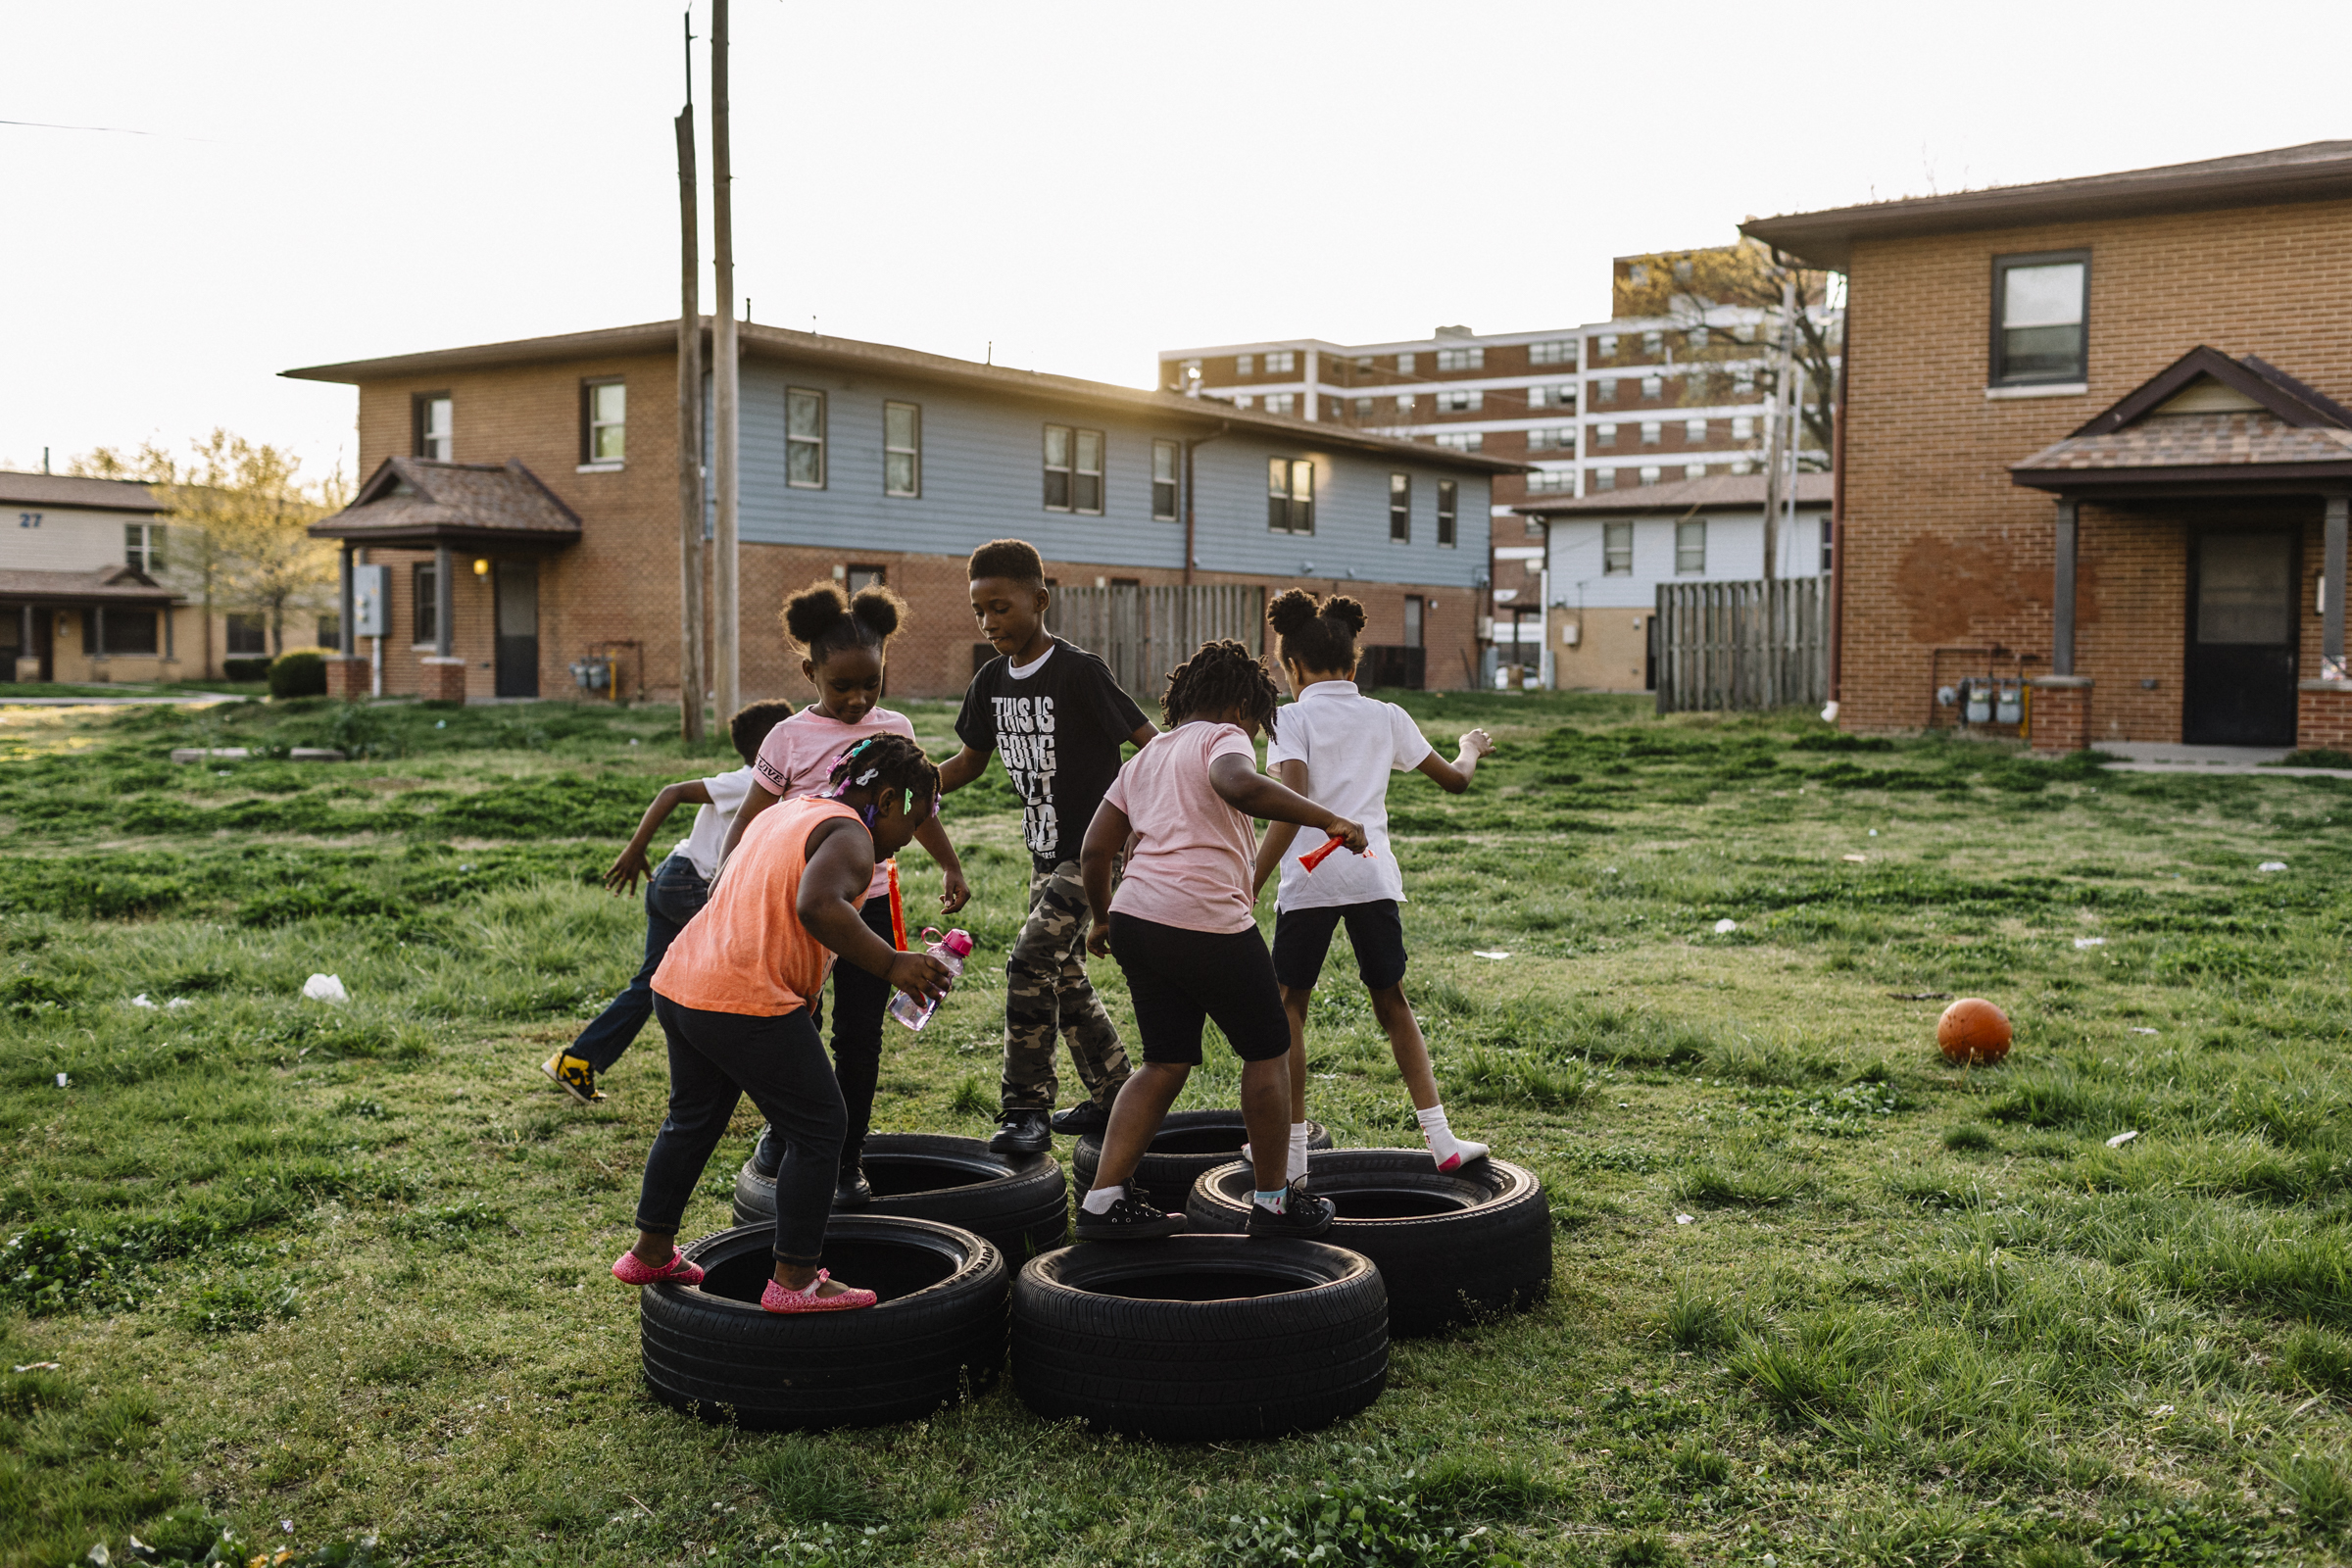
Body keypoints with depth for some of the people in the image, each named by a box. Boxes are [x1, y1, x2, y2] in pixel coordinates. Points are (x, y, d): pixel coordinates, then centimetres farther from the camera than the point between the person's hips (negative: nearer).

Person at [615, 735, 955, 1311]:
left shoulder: (785, 812, 21)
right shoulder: (848, 836, -9)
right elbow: (819, 906, -28)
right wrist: (891, 965, -25)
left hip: (679, 983, 10)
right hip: (748, 1004, -10)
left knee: (693, 1118, 25)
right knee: (818, 1129, 1)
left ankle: (650, 1250, 37)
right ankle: (794, 1280, 4)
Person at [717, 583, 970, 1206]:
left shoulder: (895, 729, 3)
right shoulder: (791, 738, -7)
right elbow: (750, 820, -3)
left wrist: (951, 866, 21)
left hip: (870, 902, 2)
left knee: (860, 1035, 4)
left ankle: (849, 1159, 14)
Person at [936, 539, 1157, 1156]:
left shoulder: (1079, 671, -18)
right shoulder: (992, 682, 4)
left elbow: (1155, 747, -16)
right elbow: (970, 762, 15)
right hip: (1047, 855, 8)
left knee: (1031, 960, -17)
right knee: (1064, 976, 14)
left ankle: (1027, 1108, -9)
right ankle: (1115, 1094, 30)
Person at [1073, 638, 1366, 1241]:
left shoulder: (1144, 758, 22)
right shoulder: (1222, 737, -1)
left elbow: (1094, 851, 18)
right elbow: (1239, 784, -26)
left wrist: (1103, 918, 32)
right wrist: (1328, 819, -24)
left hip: (1135, 918, 7)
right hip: (1207, 921, -7)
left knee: (1167, 1062, 15)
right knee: (1267, 1053, 10)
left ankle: (1104, 1199, 8)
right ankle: (1274, 1200, 19)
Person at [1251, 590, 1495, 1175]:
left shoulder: (1293, 719, -2)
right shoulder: (1387, 717, 10)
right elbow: (1453, 779, 20)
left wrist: (1252, 884, -17)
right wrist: (1471, 748, 42)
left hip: (1309, 879, -3)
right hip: (1373, 875, 4)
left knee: (1289, 1005, 11)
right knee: (1393, 1002, 15)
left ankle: (1292, 1147, 12)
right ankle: (1440, 1137, 11)